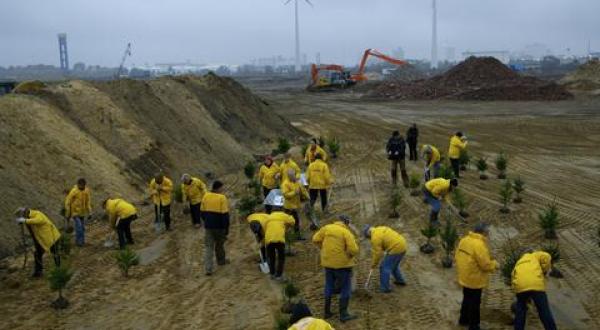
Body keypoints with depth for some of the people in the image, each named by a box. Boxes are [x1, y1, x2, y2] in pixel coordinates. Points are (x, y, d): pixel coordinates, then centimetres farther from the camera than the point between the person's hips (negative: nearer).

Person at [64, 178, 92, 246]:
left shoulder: (87, 190, -4)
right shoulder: (74, 191, -20)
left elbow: (88, 202, 7)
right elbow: (67, 202, -13)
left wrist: (89, 212, 5)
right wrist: (67, 214, -9)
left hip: (82, 212, 5)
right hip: (75, 212, -5)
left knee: (82, 227, 9)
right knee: (78, 226, -12)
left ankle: (82, 240, 22)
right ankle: (78, 241, 0)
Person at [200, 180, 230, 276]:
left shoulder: (206, 196, 1)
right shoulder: (222, 198, -15)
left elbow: (202, 212, 10)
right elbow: (225, 215, -16)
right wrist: (226, 228, -7)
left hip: (208, 226, 3)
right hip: (219, 226, -3)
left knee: (208, 247, 4)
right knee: (219, 244, 20)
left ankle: (208, 269, -3)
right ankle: (221, 261, 41)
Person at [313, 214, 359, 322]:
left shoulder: (326, 228, -1)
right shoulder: (346, 233, -15)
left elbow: (315, 239, 4)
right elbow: (354, 250, -21)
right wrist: (350, 256, -1)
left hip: (328, 263, 5)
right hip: (342, 264, -5)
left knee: (329, 287, 19)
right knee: (345, 289, 9)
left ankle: (327, 312, 27)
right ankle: (343, 314, 11)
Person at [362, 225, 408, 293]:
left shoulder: (375, 237, -14)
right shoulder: (380, 229, 15)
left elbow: (377, 253, -10)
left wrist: (374, 264, 4)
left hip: (395, 249, -10)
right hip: (402, 246, 10)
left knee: (385, 267, 0)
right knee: (394, 265, 28)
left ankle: (385, 288, 5)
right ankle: (400, 280, 40)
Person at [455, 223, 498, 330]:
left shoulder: (464, 240, 0)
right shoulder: (479, 245, -27)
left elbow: (457, 256, 8)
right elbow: (485, 264, -24)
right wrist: (494, 264, -4)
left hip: (464, 277, 8)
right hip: (474, 280, -8)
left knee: (467, 299, 25)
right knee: (474, 303, 7)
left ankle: (464, 319, 40)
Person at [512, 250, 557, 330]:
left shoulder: (518, 264, 37)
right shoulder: (534, 256, 28)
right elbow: (546, 257, 4)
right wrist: (544, 272, 17)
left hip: (520, 286, 3)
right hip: (536, 285, -3)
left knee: (520, 311, 20)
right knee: (545, 312, 8)